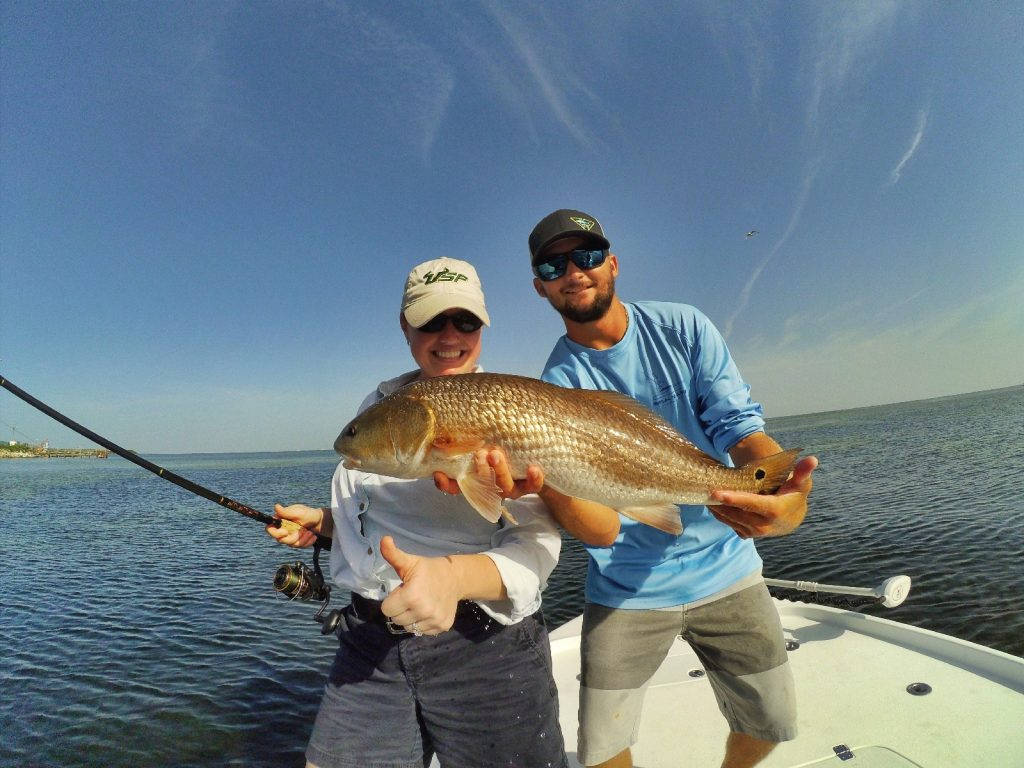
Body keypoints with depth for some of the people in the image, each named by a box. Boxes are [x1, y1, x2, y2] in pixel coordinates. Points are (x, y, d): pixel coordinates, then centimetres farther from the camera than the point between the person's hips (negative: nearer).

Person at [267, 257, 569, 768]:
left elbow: (537, 542, -18)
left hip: (486, 645, -3)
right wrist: (322, 521, 7)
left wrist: (453, 577, -34)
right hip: (370, 645, 4)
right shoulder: (378, 404, 8)